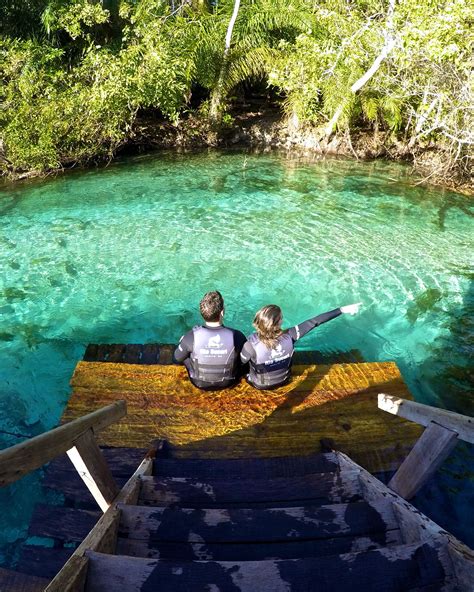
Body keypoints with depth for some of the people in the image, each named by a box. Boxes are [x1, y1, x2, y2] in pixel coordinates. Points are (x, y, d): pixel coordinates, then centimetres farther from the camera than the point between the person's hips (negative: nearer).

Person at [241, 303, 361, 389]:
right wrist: (342, 310, -16)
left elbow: (240, 363, -18)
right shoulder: (289, 336, -33)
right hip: (283, 381, 2)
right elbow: (314, 322, -26)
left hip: (259, 384, -2)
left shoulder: (251, 344, -38)